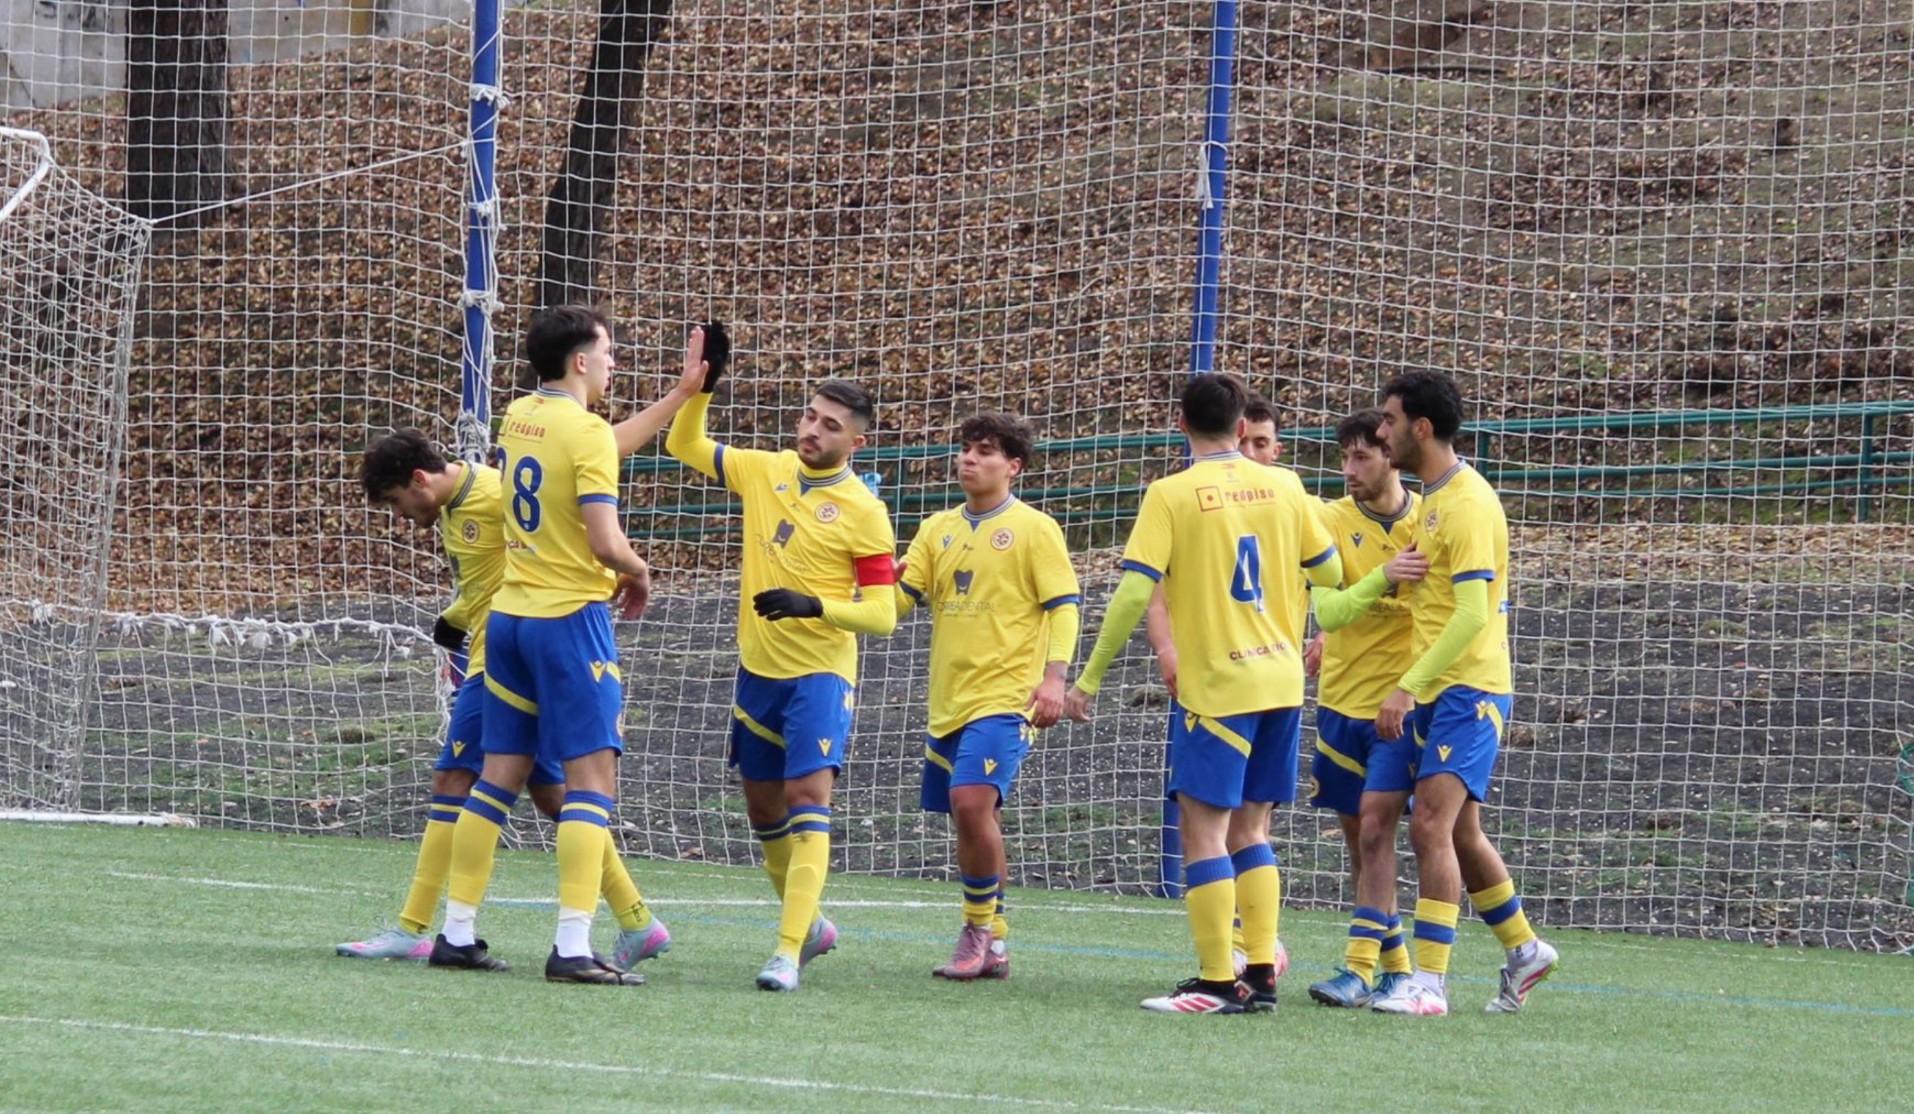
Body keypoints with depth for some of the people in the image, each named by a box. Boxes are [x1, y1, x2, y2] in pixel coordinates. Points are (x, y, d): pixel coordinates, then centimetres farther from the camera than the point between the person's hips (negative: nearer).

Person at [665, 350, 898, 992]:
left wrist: (815, 606, -28)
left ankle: (790, 950, -25)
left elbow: (882, 615, -13)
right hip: (758, 670, 6)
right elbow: (683, 445, 15)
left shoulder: (863, 512, -11)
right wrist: (701, 387, -1)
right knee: (762, 805, 14)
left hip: (820, 675, -6)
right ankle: (808, 922, 34)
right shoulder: (765, 472, 5)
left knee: (808, 795, -19)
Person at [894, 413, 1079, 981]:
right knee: (974, 818, 10)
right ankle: (992, 944, 20)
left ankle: (980, 931, -8)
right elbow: (900, 597, 8)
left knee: (973, 801, -21)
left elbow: (1064, 606, -5)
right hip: (949, 698, 6)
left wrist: (1053, 677, -17)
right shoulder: (939, 529, 13)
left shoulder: (1033, 529, -2)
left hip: (1005, 696, -6)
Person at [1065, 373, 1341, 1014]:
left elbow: (1135, 594, -14)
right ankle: (1261, 976, 11)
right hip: (1282, 679, 6)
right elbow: (1330, 573, 15)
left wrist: (1089, 679, -7)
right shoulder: (1283, 487, 5)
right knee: (1249, 829, 14)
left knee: (1202, 829, -1)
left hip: (1219, 685, -6)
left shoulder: (1172, 495, -8)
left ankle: (1218, 983, -5)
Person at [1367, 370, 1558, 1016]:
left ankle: (1429, 984, -17)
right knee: (1459, 834, 16)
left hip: (1467, 692, -10)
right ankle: (1525, 950, 31)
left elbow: (1472, 613, -23)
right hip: (1439, 692, 10)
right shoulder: (1430, 500, 14)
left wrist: (1409, 688, -26)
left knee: (1431, 826, -16)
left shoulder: (1467, 503, -16)